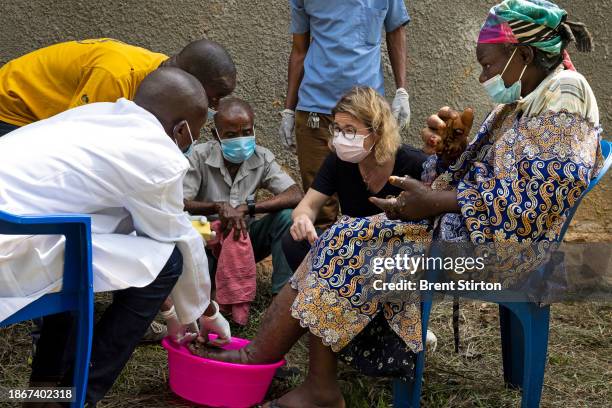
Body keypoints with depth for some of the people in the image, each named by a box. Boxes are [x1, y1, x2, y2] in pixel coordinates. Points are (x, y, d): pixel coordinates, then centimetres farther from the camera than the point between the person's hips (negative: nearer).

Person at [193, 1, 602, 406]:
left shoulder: (563, 98, -14)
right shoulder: (521, 103, 16)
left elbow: (538, 194, -25)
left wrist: (437, 202, -21)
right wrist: (446, 150, -6)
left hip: (492, 244, -10)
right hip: (466, 224, 10)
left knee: (348, 250, -12)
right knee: (344, 243, -1)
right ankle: (262, 351, -4)